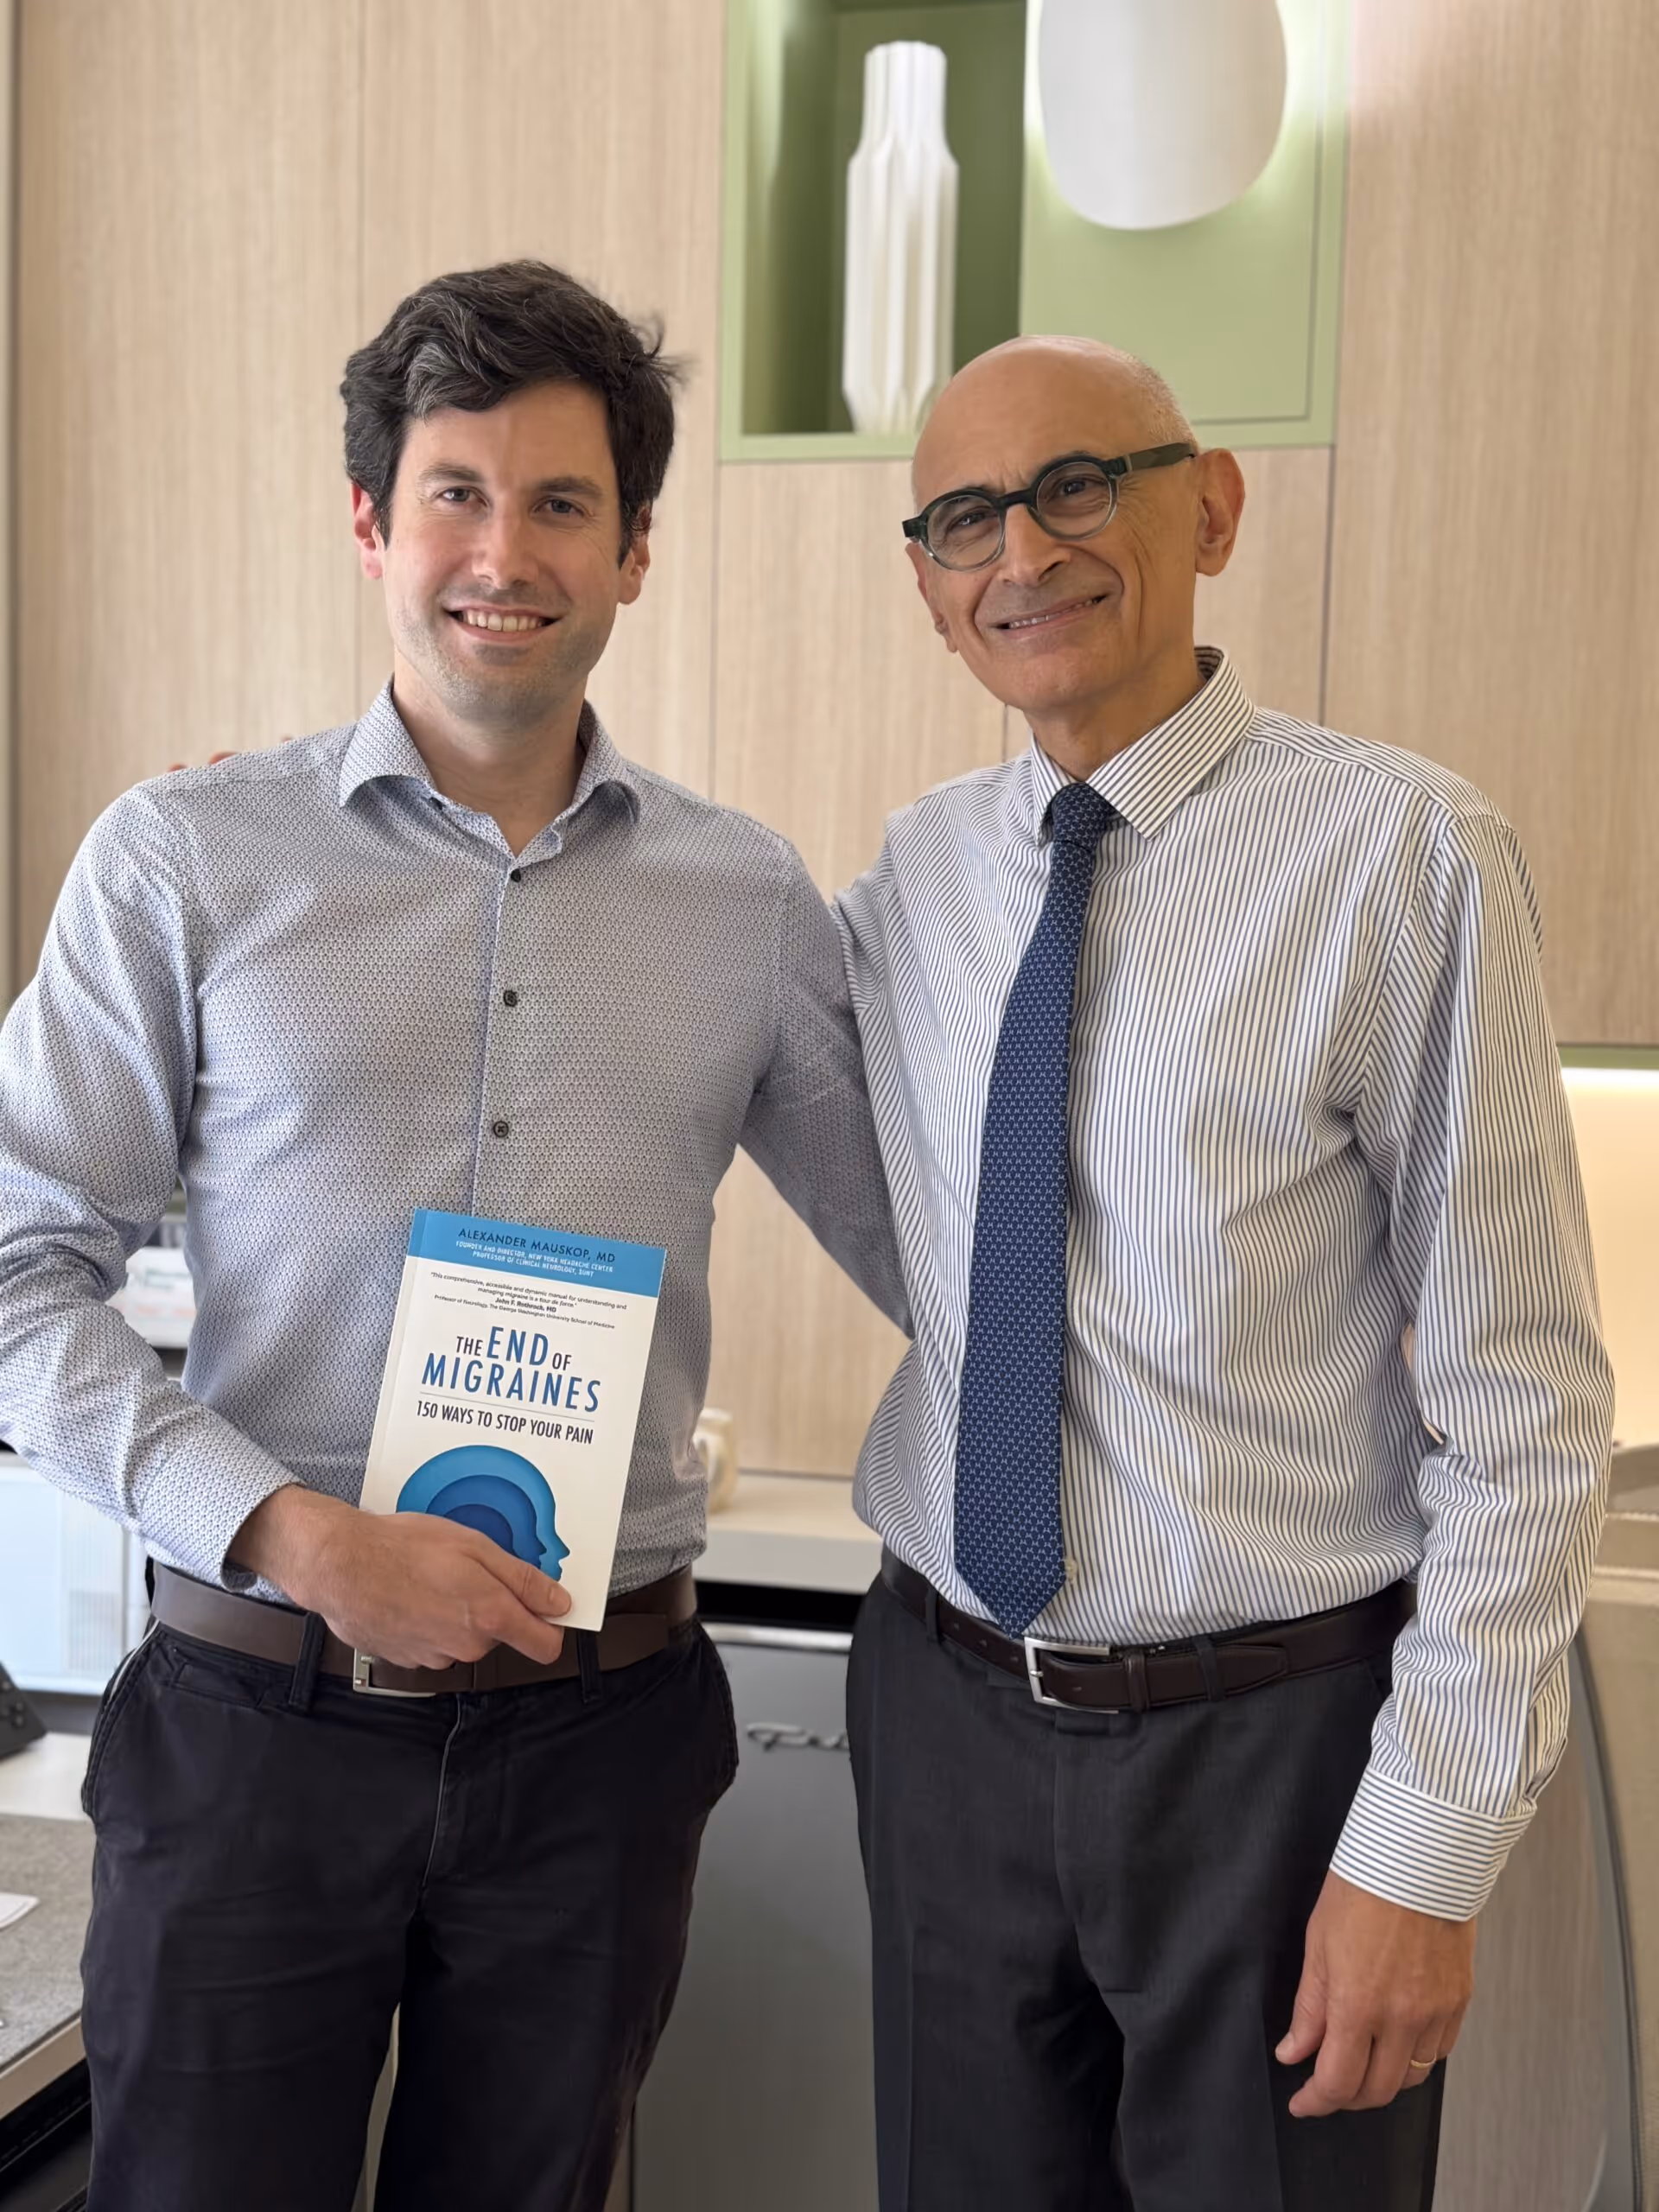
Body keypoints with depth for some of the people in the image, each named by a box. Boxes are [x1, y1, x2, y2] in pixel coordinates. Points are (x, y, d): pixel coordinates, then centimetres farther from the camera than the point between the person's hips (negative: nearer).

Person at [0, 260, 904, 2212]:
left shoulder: (749, 901, 2)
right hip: (257, 1716, -2)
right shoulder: (186, 859, -4)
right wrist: (296, 1537, -16)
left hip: (598, 1733, 2)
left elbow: (927, 1246, 10)